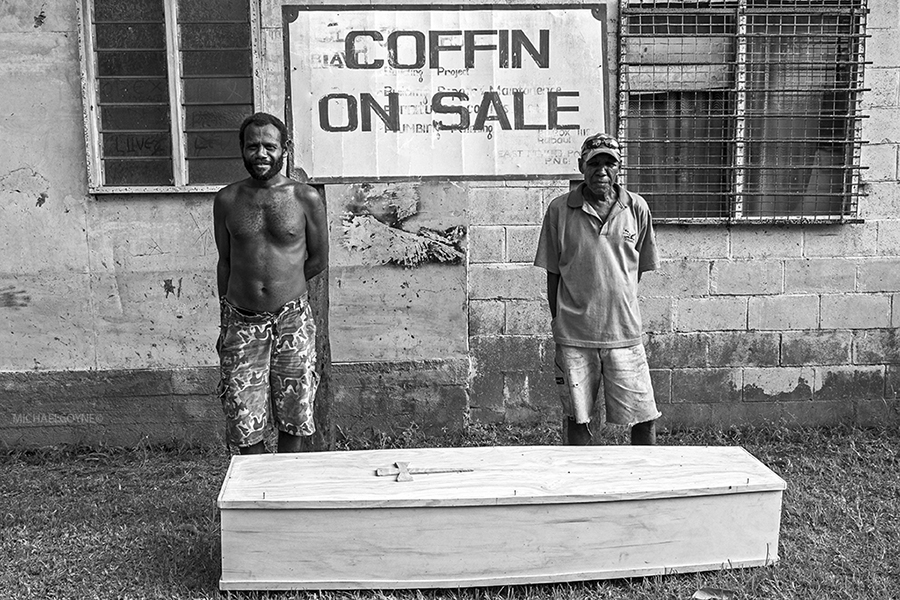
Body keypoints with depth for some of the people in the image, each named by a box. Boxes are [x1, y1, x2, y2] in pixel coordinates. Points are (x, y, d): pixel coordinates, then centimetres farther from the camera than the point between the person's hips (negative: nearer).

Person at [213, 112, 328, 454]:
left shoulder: (306, 199, -2)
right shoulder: (227, 200, 4)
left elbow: (319, 260, 7)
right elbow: (224, 262, 10)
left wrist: (283, 286, 5)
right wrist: (225, 323, 10)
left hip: (292, 321, -1)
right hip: (242, 323, 1)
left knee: (292, 419, 7)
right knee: (245, 425, 2)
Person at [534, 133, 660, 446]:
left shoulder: (637, 208, 2)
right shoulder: (560, 209, -1)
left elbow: (640, 268, 12)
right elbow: (552, 273, 5)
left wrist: (619, 305, 8)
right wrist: (558, 323, 4)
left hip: (624, 333, 1)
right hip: (573, 335, -1)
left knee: (644, 418, 4)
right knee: (577, 419, 9)